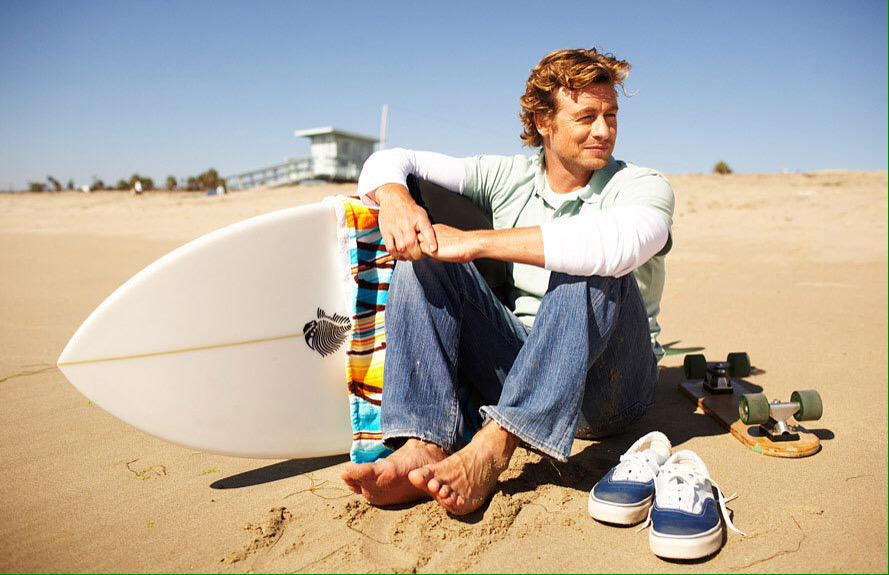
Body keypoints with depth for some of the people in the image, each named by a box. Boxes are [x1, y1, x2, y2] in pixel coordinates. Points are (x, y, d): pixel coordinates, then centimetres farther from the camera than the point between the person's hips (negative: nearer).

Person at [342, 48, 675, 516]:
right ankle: (424, 447, -29)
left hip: (607, 380, -3)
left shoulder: (644, 187, -5)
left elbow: (615, 243, -32)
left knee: (592, 269, -31)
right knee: (424, 253, -13)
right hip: (515, 363, 3)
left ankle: (492, 448, -37)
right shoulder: (507, 177, 5)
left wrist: (477, 242, -30)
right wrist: (394, 198, -22)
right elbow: (392, 161, 4)